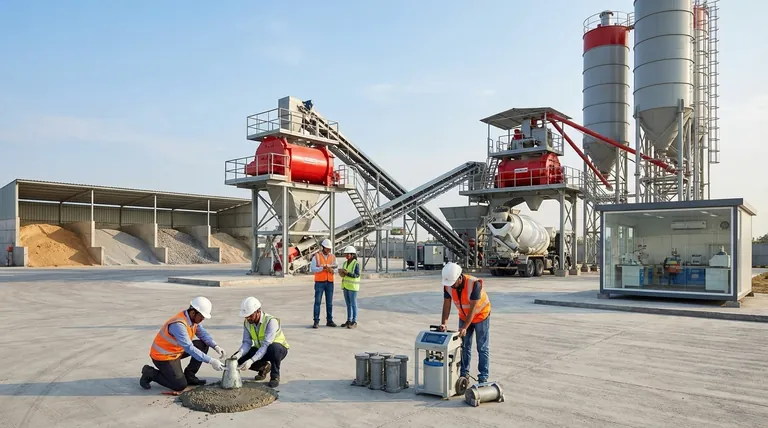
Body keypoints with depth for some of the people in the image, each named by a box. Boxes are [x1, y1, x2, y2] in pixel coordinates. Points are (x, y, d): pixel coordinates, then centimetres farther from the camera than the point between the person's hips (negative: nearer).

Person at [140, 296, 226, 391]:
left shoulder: (194, 318, -8)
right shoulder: (178, 324, -33)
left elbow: (203, 334, 2)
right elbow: (190, 348, -36)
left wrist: (215, 346, -16)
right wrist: (211, 361, -37)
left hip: (177, 350, 9)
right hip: (163, 356, -9)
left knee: (204, 345, -1)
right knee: (180, 385, -16)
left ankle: (189, 376, 8)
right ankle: (150, 373, 4)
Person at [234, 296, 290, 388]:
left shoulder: (271, 321, -31)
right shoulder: (247, 322, -10)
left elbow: (266, 345, -37)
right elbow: (247, 342, -11)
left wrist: (251, 361, -46)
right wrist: (239, 354, -32)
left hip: (279, 349, -6)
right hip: (259, 349, 6)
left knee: (273, 348, -41)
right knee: (239, 359, -15)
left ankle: (275, 376, -15)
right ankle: (263, 367, 11)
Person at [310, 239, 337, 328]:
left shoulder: (333, 257, 6)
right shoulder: (316, 257, -4)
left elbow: (336, 267, 2)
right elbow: (312, 269, -12)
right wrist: (323, 268, -22)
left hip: (329, 282, 3)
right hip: (319, 282, -3)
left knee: (329, 302, 6)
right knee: (317, 302, -3)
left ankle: (329, 321, 15)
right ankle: (316, 321, 2)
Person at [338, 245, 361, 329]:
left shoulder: (356, 264, -13)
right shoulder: (345, 263, 9)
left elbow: (357, 275, -18)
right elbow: (344, 274, 14)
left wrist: (347, 273, -25)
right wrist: (341, 273, -7)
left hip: (353, 286, -7)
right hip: (346, 286, 7)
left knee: (353, 304, -4)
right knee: (348, 304, 11)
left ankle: (354, 322, 1)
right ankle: (349, 321, 18)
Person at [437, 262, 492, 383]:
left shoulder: (474, 284, -35)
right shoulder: (447, 285, -20)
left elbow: (473, 308, -32)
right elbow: (446, 304, -14)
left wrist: (465, 327, -32)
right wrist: (443, 323, -25)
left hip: (481, 315, -5)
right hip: (464, 316, 5)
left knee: (482, 348, 0)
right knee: (464, 346, 8)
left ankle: (483, 377, 6)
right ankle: (464, 375, 18)